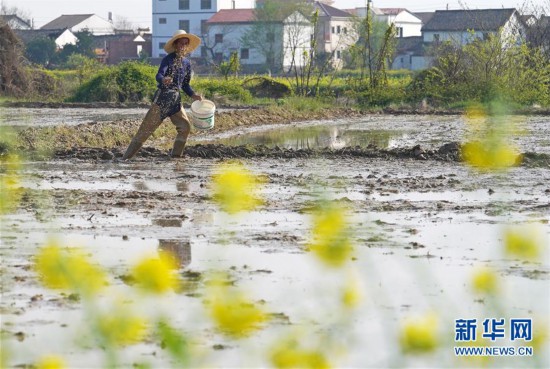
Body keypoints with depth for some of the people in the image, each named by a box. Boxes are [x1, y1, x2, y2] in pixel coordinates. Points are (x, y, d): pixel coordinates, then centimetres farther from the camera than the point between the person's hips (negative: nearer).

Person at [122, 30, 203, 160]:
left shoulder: (187, 63, 12)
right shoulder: (168, 59, -8)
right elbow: (159, 75, -23)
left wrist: (193, 95, 5)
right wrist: (163, 80, -46)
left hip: (176, 100, 6)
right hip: (162, 97, -6)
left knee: (185, 127, -2)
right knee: (147, 127, -8)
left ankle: (176, 155, 11)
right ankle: (126, 157, -6)